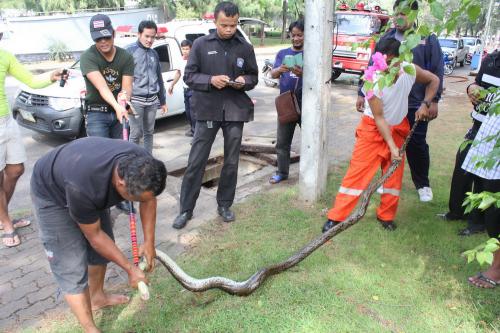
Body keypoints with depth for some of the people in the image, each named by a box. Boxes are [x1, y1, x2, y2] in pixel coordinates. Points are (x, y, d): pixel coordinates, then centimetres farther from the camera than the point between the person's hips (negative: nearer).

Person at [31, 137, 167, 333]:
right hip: (51, 193, -6)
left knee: (103, 248, 13)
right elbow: (94, 236, -25)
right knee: (72, 268, -8)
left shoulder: (142, 164, -29)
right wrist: (130, 269, -18)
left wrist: (149, 241, -8)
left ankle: (97, 297, 37)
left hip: (93, 186, 6)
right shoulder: (82, 186, -43)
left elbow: (149, 199, -7)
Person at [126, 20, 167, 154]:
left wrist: (163, 101, 18)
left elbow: (159, 78, 18)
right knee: (136, 134, -4)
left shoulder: (154, 53, 14)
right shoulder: (130, 50, -4)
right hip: (136, 100, -5)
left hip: (152, 100, 5)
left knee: (149, 132, 12)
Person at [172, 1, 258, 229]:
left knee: (231, 162, 10)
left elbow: (254, 77, 12)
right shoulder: (201, 44, -1)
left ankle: (224, 205, 27)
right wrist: (210, 80, -18)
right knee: (196, 162, 1)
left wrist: (244, 81, -11)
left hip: (235, 111, 2)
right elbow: (189, 76, 0)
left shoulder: (245, 47, 4)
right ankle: (186, 209, 13)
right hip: (207, 110, -2)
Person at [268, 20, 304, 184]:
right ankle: (282, 172, 22)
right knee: (282, 141, 9)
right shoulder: (282, 53, 9)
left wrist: (302, 74, -31)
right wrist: (280, 69, -24)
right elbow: (273, 74, -1)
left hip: (305, 103, -3)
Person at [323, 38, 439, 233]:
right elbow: (379, 118, -22)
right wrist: (392, 146, -23)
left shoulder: (410, 70, -15)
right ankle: (336, 217, -2)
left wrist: (425, 104, -7)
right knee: (357, 172, -7)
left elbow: (434, 80, 7)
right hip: (373, 129, -4)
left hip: (398, 128, 5)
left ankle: (386, 216, 24)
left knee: (394, 174, 8)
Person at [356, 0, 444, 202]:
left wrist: (434, 101, -6)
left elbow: (437, 71, -1)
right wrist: (361, 94, 7)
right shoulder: (386, 38, 7)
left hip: (416, 105, -2)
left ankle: (423, 184, 25)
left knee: (417, 144, 7)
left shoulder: (428, 39, 0)